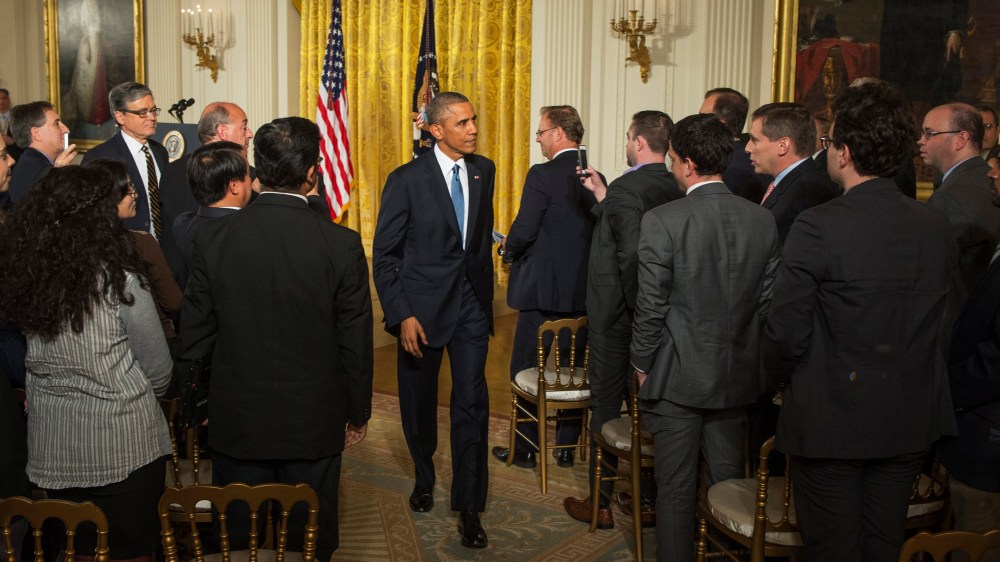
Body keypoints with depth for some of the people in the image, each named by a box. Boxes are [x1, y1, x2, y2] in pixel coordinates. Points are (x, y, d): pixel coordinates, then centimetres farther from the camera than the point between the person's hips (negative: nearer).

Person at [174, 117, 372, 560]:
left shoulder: (212, 237, -10)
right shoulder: (341, 245, -15)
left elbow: (194, 332, -1)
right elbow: (356, 342, -8)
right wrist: (358, 413, 6)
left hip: (237, 422, 2)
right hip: (314, 423, -1)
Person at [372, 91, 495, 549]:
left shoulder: (484, 171, 5)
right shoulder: (406, 180, -9)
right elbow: (384, 255, -8)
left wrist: (486, 297, 13)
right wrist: (402, 315, -15)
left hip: (471, 304, 2)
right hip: (422, 307, -2)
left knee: (472, 402, -4)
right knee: (419, 402, 13)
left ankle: (469, 505, 7)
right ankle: (423, 480, 38)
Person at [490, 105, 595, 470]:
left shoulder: (542, 175, -14)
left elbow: (524, 231, -18)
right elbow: (597, 232, 7)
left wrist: (508, 249, 3)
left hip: (543, 289, -6)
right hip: (583, 290, 6)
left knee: (525, 370, 8)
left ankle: (525, 449, 15)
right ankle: (566, 447, 24)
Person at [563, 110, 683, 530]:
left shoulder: (626, 188, -19)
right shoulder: (674, 188, 5)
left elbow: (632, 254, -28)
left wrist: (637, 305, -17)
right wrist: (601, 194, 14)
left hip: (616, 317, -7)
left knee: (605, 407, 5)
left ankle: (601, 504, 16)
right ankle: (648, 500, 25)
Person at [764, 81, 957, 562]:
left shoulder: (817, 227, -19)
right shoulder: (935, 226, -2)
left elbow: (786, 332, -16)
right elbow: (935, 323, 7)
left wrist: (781, 378, 4)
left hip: (831, 420, -5)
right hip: (910, 421, 6)